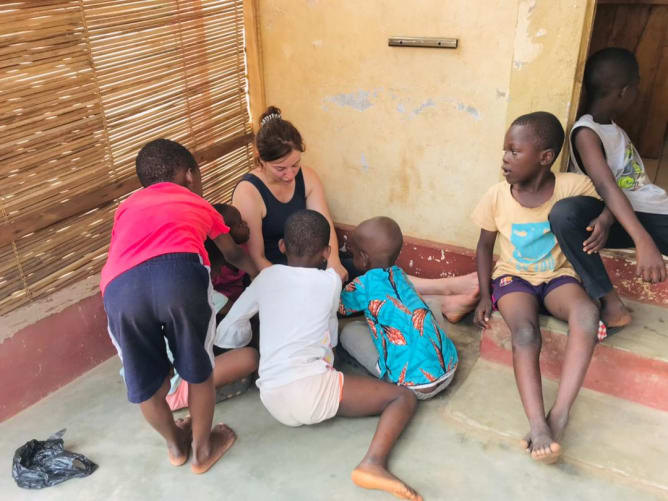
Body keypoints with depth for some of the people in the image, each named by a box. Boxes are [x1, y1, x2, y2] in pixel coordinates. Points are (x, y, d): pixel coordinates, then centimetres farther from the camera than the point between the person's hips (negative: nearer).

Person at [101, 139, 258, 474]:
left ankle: (175, 444, 48)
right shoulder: (198, 204, 36)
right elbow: (234, 255, 50)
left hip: (119, 288, 2)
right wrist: (262, 277, 69)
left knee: (145, 381, 24)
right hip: (179, 272, -2)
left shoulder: (128, 207, 38)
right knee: (199, 368, 23)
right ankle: (202, 449, 41)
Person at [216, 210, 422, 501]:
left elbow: (227, 336, 13)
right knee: (404, 398, 0)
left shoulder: (267, 276, 11)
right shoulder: (331, 280, 4)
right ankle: (373, 463, -24)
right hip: (310, 389, -6)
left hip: (272, 403, 6)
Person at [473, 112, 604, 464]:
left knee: (587, 313, -34)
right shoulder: (497, 196, -10)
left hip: (556, 276, 0)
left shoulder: (571, 186, -14)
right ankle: (538, 425, -37)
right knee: (525, 331, -32)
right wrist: (485, 296, -4)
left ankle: (560, 414, -33)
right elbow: (485, 245, 3)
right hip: (513, 276, 0)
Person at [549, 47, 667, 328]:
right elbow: (607, 187, -27)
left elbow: (620, 182, -3)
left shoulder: (612, 127, 12)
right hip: (621, 217, -6)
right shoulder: (586, 133, -11)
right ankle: (611, 303, -32)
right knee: (563, 213, -37)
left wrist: (607, 217, -26)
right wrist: (644, 242, -41)